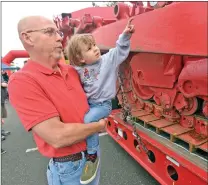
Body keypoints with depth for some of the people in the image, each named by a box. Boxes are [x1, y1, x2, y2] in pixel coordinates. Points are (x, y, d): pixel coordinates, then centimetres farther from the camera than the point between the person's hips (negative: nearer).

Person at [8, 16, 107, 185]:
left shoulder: (71, 71, -1)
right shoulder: (22, 81, -23)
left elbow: (89, 94, 20)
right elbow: (58, 136, -28)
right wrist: (99, 126, -15)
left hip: (93, 150, 7)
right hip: (69, 166, -6)